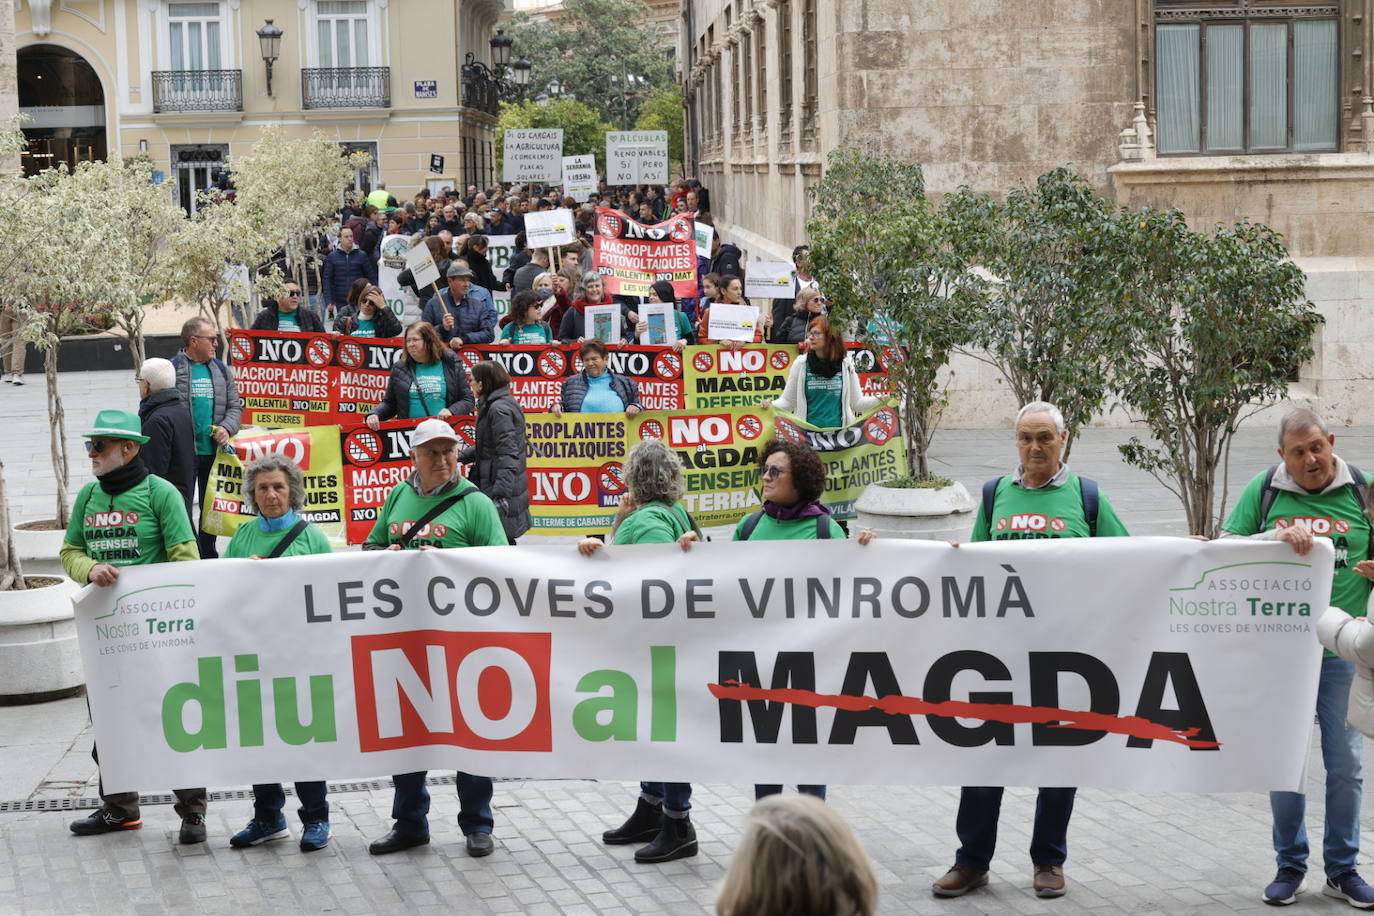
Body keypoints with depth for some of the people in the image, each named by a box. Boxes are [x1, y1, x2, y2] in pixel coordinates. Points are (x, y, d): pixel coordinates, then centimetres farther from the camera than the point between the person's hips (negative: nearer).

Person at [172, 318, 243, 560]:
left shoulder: (222, 371, 13)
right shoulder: (173, 369, -4)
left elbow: (235, 406, 14)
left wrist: (227, 428, -5)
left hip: (214, 451, 5)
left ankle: (208, 557, 24)